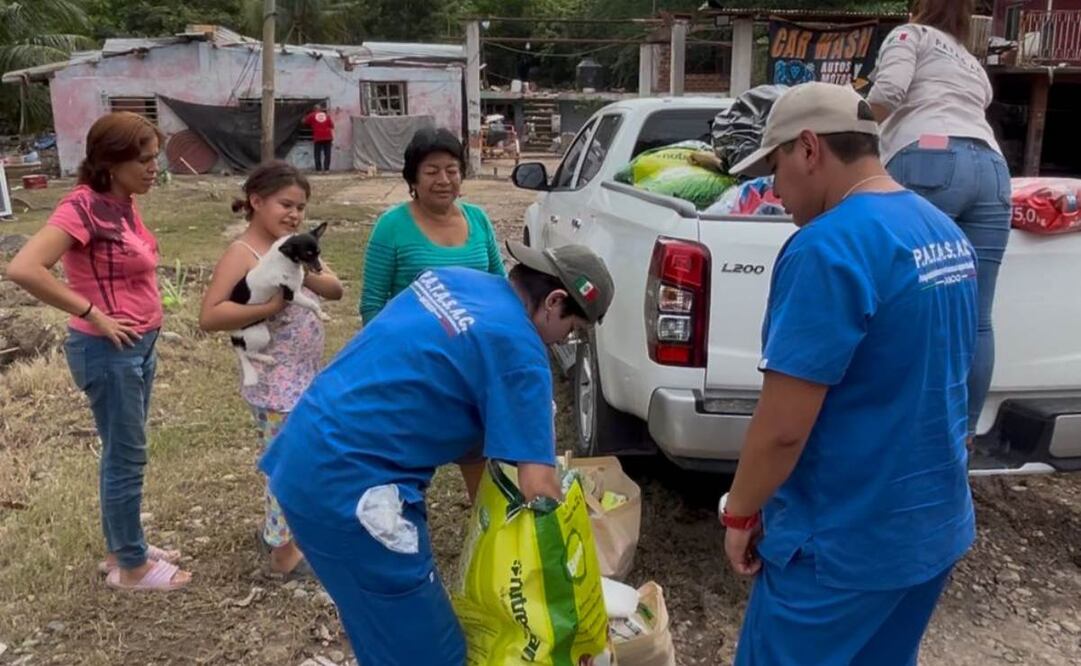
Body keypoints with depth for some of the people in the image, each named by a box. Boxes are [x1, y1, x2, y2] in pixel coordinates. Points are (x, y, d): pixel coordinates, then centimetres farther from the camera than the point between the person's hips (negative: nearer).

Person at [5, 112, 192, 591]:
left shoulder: (122, 203, 5)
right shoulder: (84, 206, -19)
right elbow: (23, 269, -30)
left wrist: (146, 324, 10)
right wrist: (94, 314, -23)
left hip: (140, 345, 9)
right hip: (109, 350, -8)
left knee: (122, 454, 19)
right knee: (127, 458, 3)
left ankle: (121, 548, 34)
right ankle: (132, 566, 19)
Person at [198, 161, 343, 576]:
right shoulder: (242, 253, -16)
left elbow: (336, 289, -2)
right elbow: (209, 317, -26)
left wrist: (307, 277, -21)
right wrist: (270, 305, -29)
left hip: (307, 377, 8)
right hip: (274, 383, -8)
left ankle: (276, 529, 39)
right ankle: (284, 552, 19)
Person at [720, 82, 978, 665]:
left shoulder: (828, 247, -24)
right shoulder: (944, 232, 5)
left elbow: (782, 427, -25)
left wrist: (739, 512, -8)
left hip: (846, 538, -8)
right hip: (938, 522, 8)